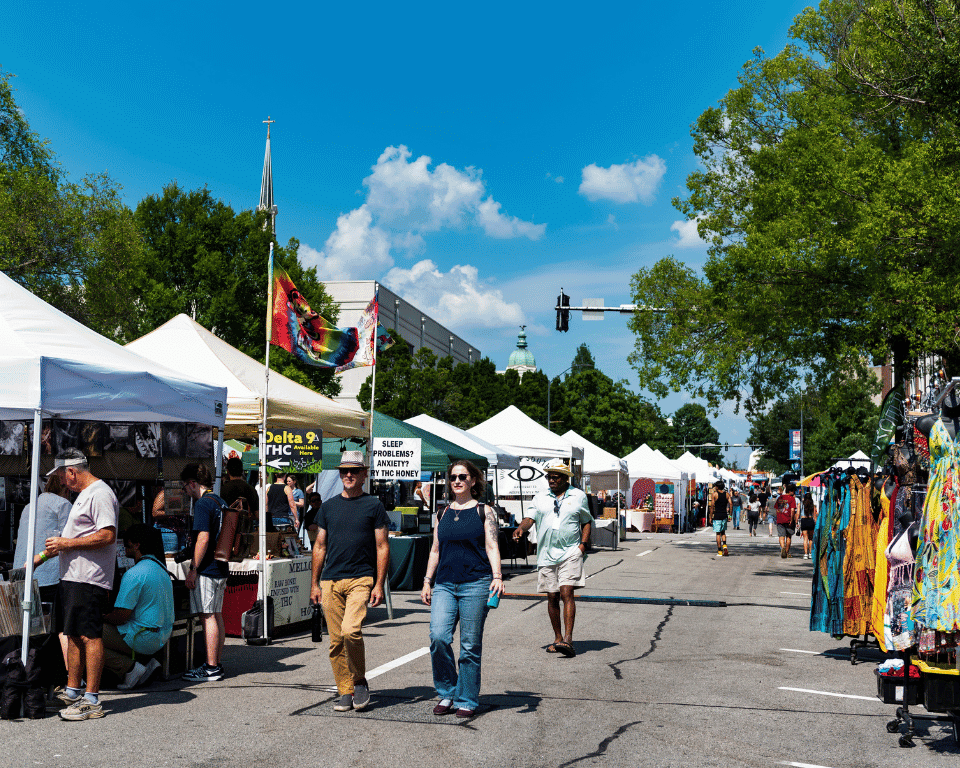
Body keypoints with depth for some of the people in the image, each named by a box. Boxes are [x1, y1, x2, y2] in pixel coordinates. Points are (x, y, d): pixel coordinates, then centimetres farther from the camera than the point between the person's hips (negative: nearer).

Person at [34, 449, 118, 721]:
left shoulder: (100, 494, -13)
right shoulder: (84, 495, 21)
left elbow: (107, 536, -23)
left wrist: (67, 543, -18)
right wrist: (41, 556, 26)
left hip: (89, 581, -11)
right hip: (73, 577, 11)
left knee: (89, 637, -9)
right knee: (74, 635, 15)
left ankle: (91, 701, -6)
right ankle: (72, 692, 23)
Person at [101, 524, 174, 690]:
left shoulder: (134, 574, -18)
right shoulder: (160, 567, 12)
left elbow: (120, 617, -19)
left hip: (143, 638, -9)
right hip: (162, 637, 9)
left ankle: (130, 668, -8)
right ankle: (145, 666, 8)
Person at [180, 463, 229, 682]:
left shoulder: (203, 504, -13)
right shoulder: (220, 502, 15)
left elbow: (203, 538, -20)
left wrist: (193, 569, -17)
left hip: (206, 569, -9)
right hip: (220, 568, 9)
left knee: (208, 617, -6)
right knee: (216, 616, 13)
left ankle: (211, 669, -4)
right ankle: (216, 664, 18)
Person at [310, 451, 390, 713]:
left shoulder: (373, 505, 3)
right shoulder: (329, 506, 13)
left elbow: (382, 547, 1)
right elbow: (320, 546, 16)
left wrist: (379, 585, -6)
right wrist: (314, 583, 10)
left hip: (361, 579, -4)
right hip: (330, 582, 4)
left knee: (350, 630, -21)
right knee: (336, 640, 3)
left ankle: (360, 681, 1)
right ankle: (345, 692, 15)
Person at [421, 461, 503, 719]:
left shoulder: (485, 511, 4)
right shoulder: (443, 513, 15)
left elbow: (492, 546, -4)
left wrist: (497, 576, -17)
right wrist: (427, 581, 14)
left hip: (475, 584, -3)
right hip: (444, 585, 3)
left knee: (470, 645, 1)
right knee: (438, 637, -13)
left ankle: (467, 700, 14)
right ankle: (447, 693, 6)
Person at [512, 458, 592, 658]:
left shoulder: (579, 496, 9)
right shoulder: (540, 498, 13)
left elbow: (586, 521, 16)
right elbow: (530, 517, 2)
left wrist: (583, 543, 1)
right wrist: (521, 528, -19)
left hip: (570, 553, -3)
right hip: (546, 554, 3)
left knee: (566, 593, -16)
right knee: (552, 597, 5)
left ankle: (568, 639, -19)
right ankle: (557, 638, 18)